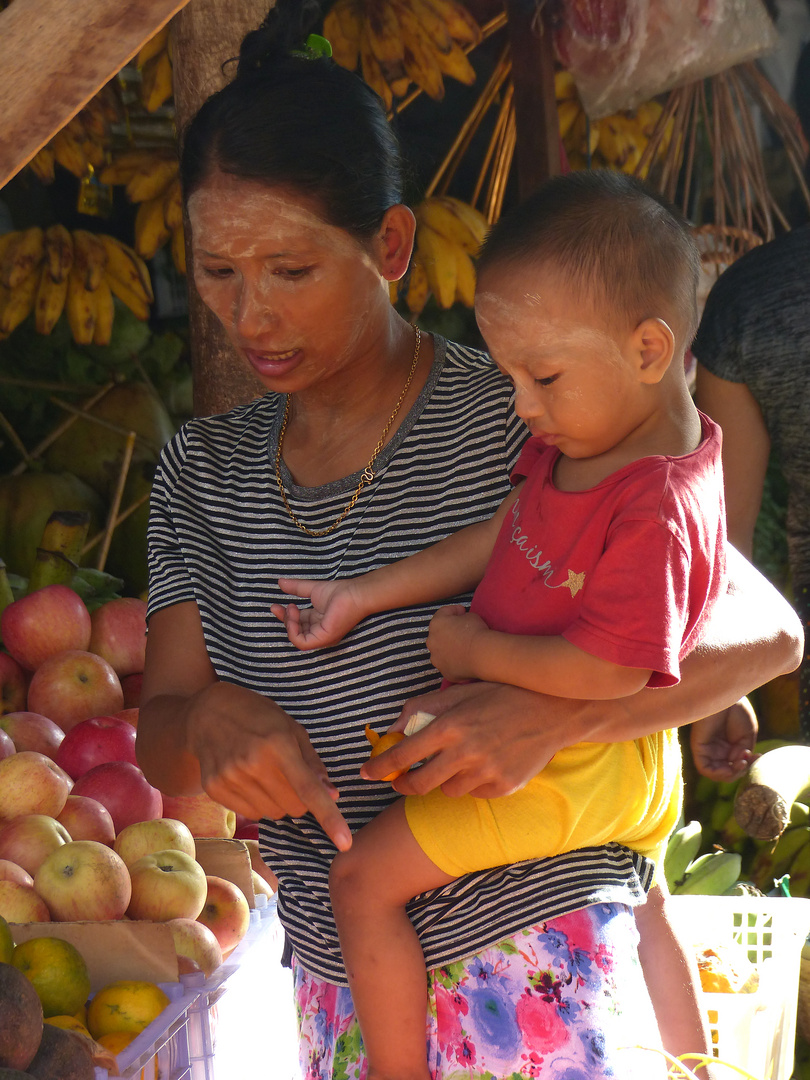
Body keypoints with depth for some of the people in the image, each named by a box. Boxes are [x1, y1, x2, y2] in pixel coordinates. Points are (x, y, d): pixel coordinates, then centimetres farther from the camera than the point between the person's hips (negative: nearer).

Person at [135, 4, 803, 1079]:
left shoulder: (514, 419, -10)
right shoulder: (204, 469, 5)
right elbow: (161, 751, 1)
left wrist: (547, 716, -26)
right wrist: (211, 721, -23)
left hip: (535, 968, -5)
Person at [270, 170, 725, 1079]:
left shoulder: (657, 511, -33)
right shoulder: (580, 437, -5)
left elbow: (611, 671, -33)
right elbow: (499, 536, 5)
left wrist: (474, 649, -20)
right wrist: (363, 595, 3)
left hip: (572, 765, -10)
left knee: (362, 879, -7)